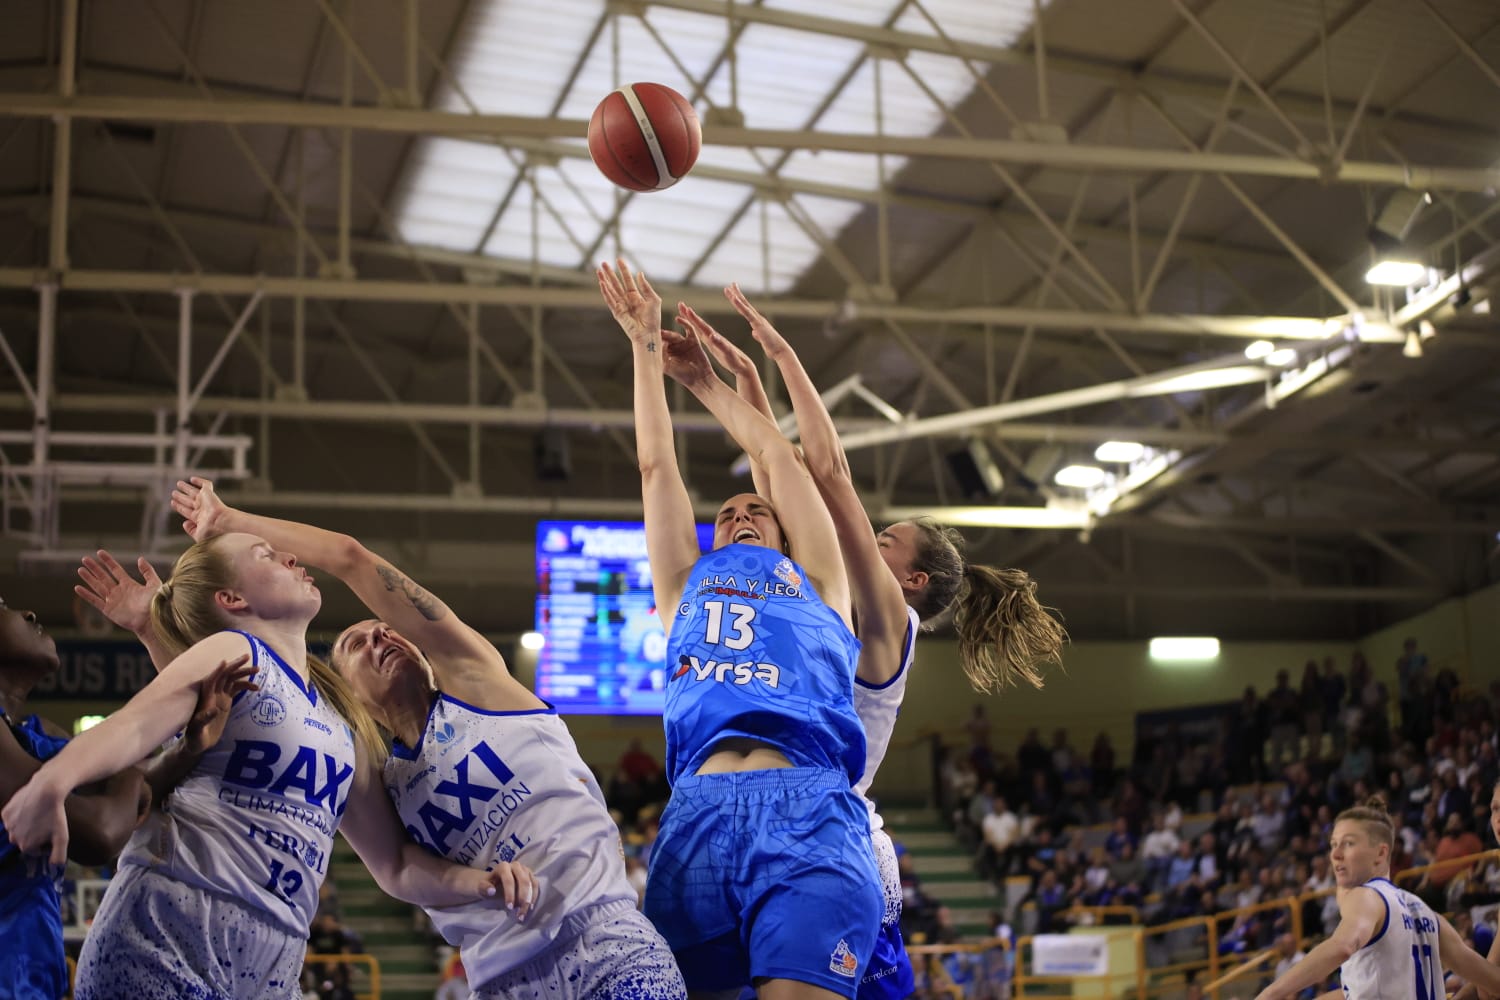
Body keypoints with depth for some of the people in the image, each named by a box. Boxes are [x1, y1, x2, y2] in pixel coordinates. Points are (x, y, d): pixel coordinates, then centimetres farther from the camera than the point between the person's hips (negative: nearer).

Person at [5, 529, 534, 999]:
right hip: (164, 944, -7)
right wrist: (52, 781, -36)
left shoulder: (344, 726, 22)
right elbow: (137, 724, -16)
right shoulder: (233, 654, 3)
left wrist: (478, 882, 5)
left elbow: (396, 865, 25)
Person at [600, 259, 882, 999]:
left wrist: (705, 381, 43)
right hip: (697, 816, 2)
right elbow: (656, 465, 34)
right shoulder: (687, 586, 31)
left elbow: (778, 455, 32)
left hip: (808, 811, -2)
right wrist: (646, 346, 39)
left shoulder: (815, 584, 28)